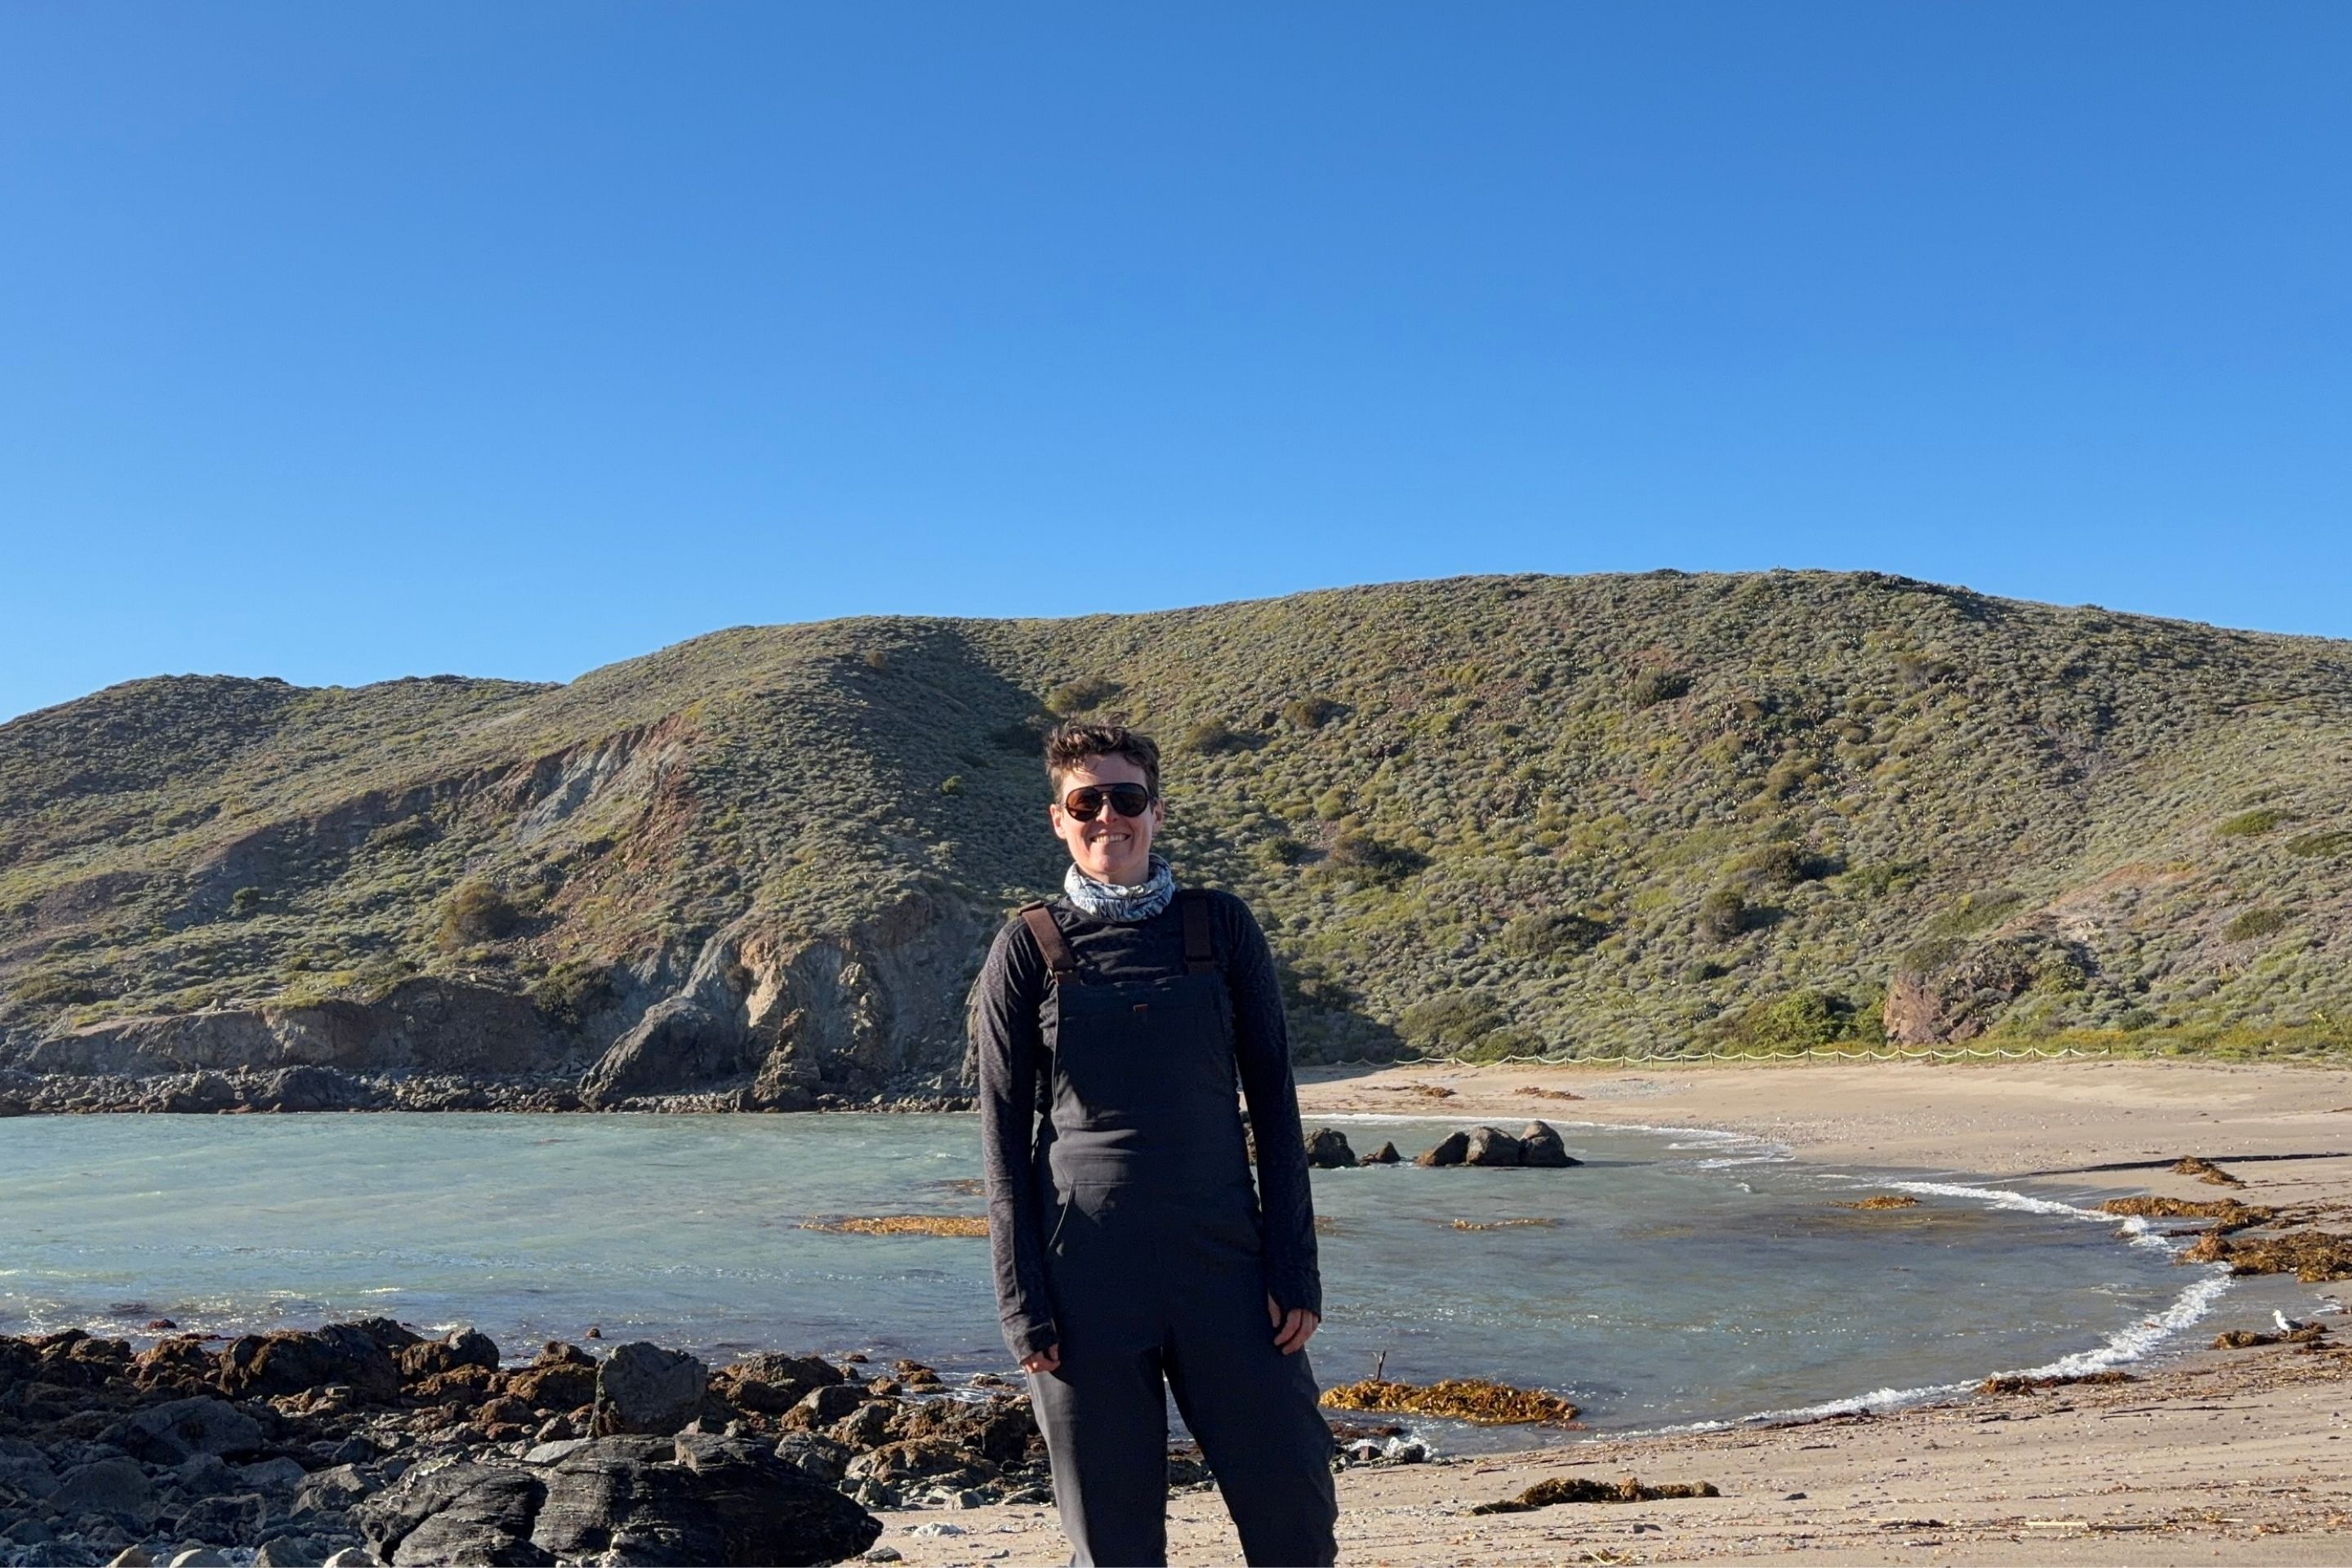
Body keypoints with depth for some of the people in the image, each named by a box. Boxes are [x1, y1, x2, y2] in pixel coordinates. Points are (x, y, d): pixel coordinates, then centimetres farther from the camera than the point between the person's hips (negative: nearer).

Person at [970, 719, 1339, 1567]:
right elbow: (1005, 1137, 2)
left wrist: (1295, 1266, 0)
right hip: (1087, 1282, -1)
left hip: (1225, 1266, 1)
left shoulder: (1222, 927, 5)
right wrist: (1023, 1304, -4)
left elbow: (1273, 1101, 6)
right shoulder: (1027, 948, 2)